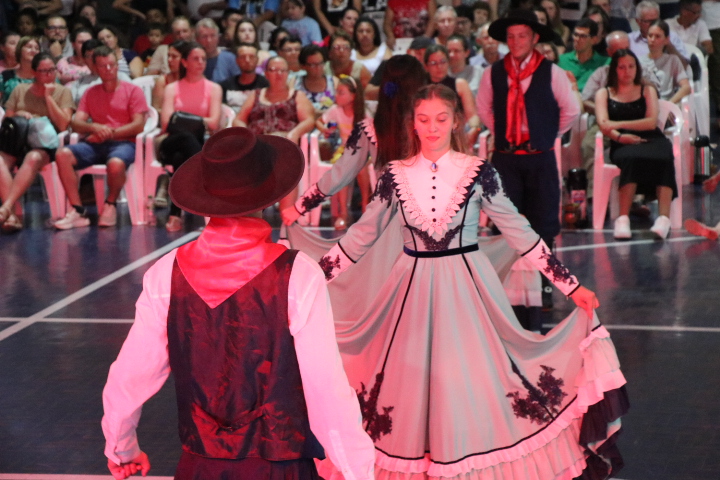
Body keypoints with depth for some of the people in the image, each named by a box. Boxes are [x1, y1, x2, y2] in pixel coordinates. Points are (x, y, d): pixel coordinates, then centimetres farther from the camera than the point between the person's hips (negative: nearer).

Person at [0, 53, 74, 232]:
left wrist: (48, 96, -4)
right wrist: (18, 115, -2)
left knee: (33, 158, -39)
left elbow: (63, 125, -1)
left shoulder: (63, 92, 11)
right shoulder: (20, 90, 19)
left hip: (45, 145, -2)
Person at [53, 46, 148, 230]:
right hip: (95, 144, 4)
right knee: (63, 154, -24)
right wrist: (95, 128, -16)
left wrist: (110, 132, -13)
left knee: (115, 163, -40)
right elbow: (76, 123, 6)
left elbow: (138, 125, -3)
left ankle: (110, 205, -7)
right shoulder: (90, 93, 18)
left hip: (123, 143, -4)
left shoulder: (132, 91, 7)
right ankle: (78, 211, -23)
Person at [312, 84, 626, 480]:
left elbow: (519, 232, 0)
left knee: (475, 385, 1)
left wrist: (571, 286, -2)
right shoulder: (395, 176, 0)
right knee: (411, 385, 5)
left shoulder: (478, 172, -5)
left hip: (467, 289, -1)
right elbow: (361, 237, 8)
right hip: (414, 291, 1)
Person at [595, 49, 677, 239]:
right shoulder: (604, 94, 21)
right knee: (632, 157, -39)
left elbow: (652, 122, 6)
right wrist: (619, 136, -18)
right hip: (623, 145, -1)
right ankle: (623, 218, -48)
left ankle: (664, 217, -52)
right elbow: (603, 124, 4)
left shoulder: (647, 91, 23)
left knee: (663, 156, -36)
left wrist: (619, 125, -7)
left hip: (651, 139, 1)